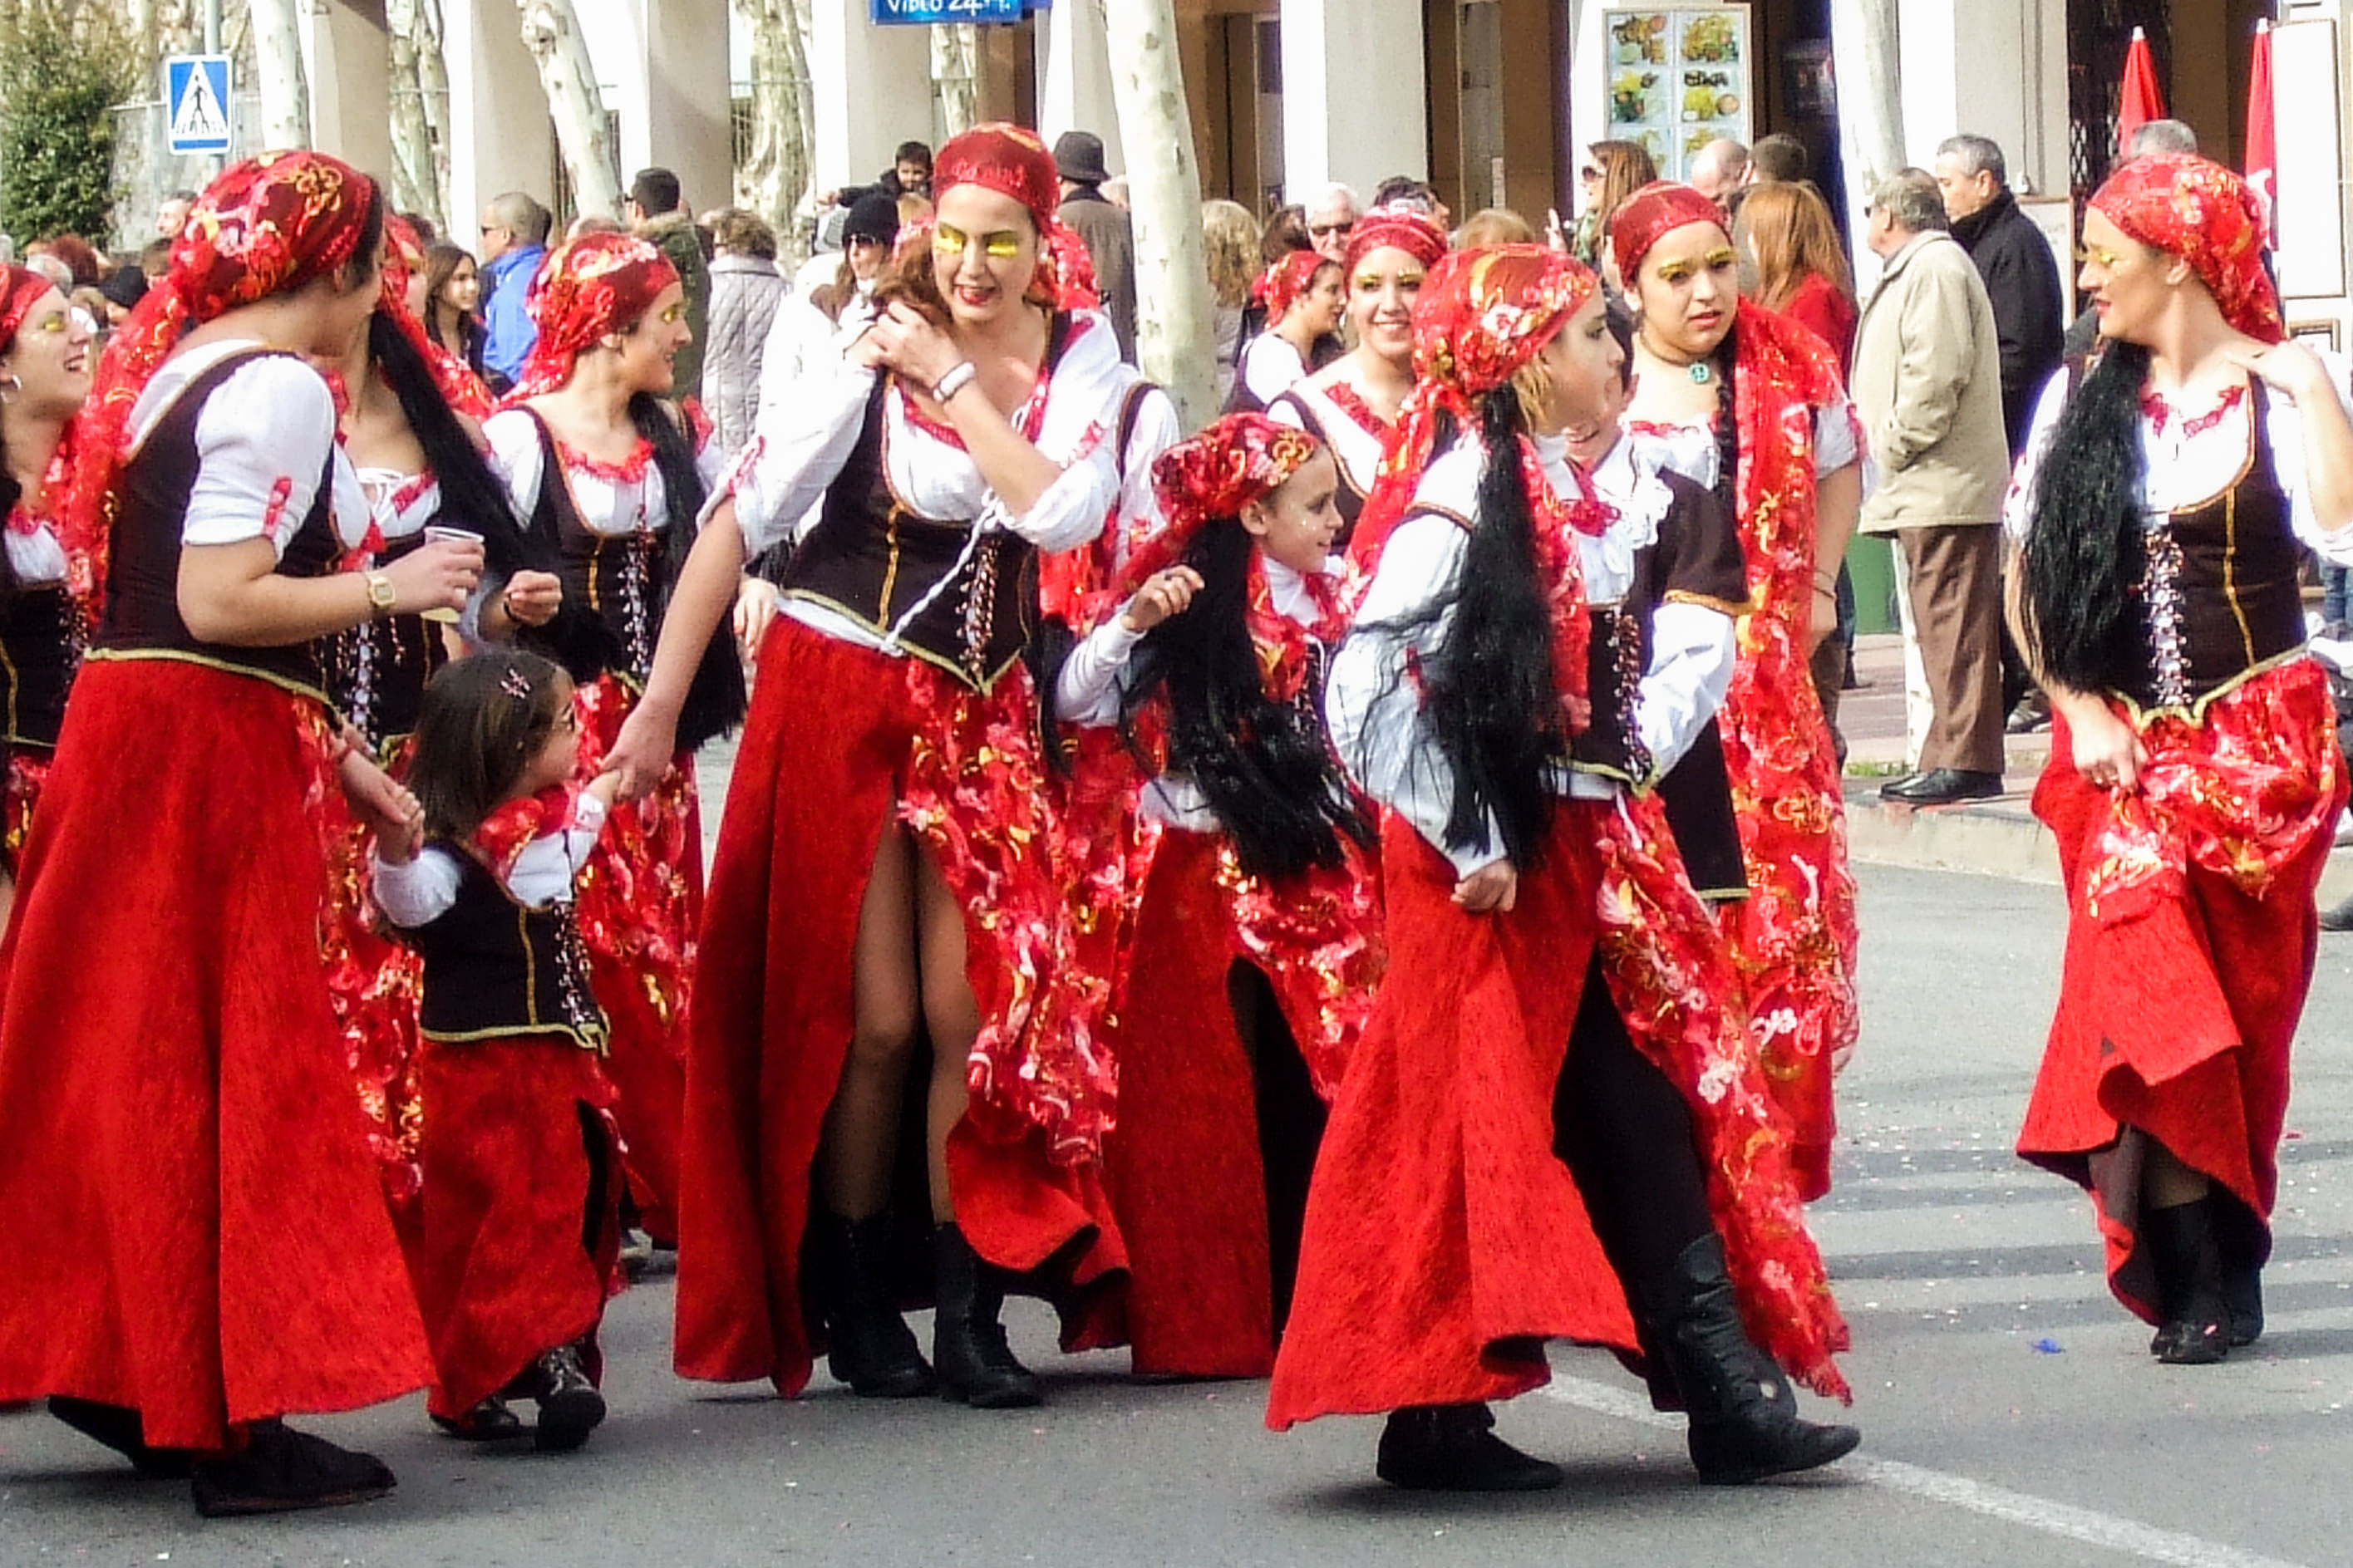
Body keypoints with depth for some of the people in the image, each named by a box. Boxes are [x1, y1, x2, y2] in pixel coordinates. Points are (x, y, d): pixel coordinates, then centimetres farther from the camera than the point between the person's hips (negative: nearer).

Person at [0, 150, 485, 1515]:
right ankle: (236, 1418, -3)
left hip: (135, 726, 9)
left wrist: (335, 755, 20)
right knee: (237, 1068, -5)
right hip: (210, 752, -9)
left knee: (136, 1064, 14)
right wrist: (388, 588, -10)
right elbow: (219, 603, -21)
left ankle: (125, 1371, 21)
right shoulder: (282, 389, -12)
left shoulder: (184, 365, 16)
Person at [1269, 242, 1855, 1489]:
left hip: (1583, 852, 8)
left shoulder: (1569, 497, 11)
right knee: (1471, 1124, -2)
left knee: (1640, 1109, 4)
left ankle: (1724, 1385, 3)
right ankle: (1430, 1414, 6)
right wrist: (1469, 845, -19)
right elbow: (1364, 693, -23)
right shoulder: (1461, 502, -15)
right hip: (1501, 868, -8)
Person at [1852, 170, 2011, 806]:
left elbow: (1937, 373, -21)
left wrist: (1896, 444, -15)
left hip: (1944, 486, -11)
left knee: (1952, 625, -11)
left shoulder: (1935, 268, -10)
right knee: (1935, 626, 12)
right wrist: (1891, 449, 17)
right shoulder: (1916, 269, 23)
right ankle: (1943, 755, 16)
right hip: (1927, 486, 11)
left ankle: (1965, 759, -13)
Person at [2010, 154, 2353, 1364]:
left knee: (2238, 1015, 0)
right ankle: (2202, 1284, -10)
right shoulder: (2080, 399, 9)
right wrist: (2079, 710, -1)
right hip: (2126, 750, 2)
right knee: (2148, 992, -13)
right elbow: (2026, 577, 10)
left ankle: (2216, 1274, 11)